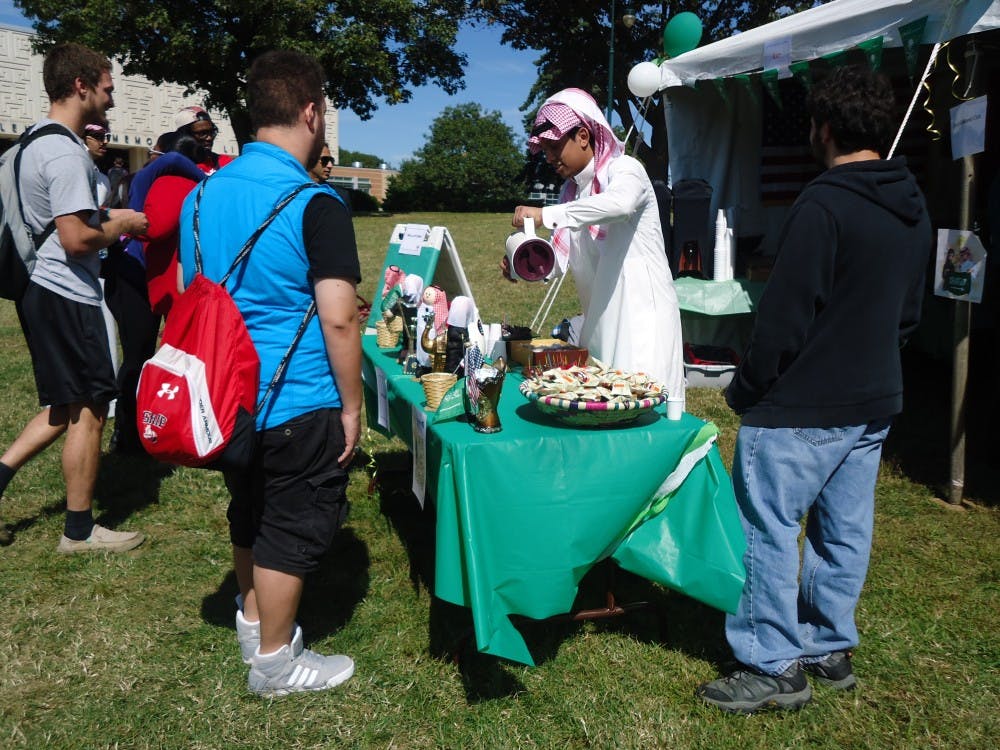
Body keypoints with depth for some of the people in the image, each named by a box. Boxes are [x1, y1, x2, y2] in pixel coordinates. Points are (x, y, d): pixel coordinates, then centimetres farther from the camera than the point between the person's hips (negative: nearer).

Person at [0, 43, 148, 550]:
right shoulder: (65, 152, -18)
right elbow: (76, 239, -24)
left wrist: (106, 217, 15)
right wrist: (119, 226, -7)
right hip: (66, 296, -10)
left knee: (67, 407, 20)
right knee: (88, 409, 1)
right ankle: (80, 531, 13)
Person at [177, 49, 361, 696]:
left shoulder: (203, 194, 4)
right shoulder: (315, 204, -18)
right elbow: (337, 319, -21)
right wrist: (352, 406, -11)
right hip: (299, 406, -7)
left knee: (250, 514, 24)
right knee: (294, 528, 8)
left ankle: (253, 621, 42)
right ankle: (274, 661, 23)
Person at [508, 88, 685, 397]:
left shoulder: (624, 169, -5)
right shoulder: (571, 191, 18)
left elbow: (620, 203, -31)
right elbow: (560, 257, 14)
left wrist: (546, 215, -33)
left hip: (641, 311, -7)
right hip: (600, 319, 7)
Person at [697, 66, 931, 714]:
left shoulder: (823, 205, -19)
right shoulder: (914, 209, 9)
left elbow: (785, 317, -19)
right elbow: (909, 313, 17)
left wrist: (746, 390, -8)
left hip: (801, 408, -9)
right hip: (875, 403, 9)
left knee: (767, 528, 1)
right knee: (845, 530, 16)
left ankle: (775, 667, 9)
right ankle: (832, 649, 30)